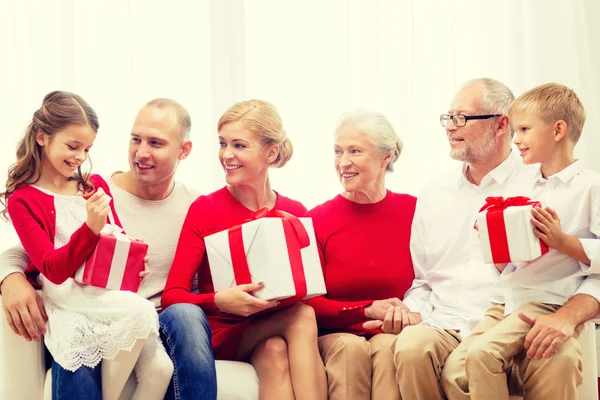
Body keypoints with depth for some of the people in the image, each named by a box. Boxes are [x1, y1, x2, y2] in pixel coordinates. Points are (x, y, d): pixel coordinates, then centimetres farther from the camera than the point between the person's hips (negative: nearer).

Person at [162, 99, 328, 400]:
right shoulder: (205, 209, -4)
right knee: (302, 316, -28)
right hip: (222, 335, -2)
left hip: (273, 334, 3)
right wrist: (219, 301, -29)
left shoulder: (296, 214, 3)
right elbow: (172, 296, -10)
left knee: (276, 352, -32)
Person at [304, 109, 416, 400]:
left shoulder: (413, 210, 1)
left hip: (393, 333, 0)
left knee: (387, 347, -33)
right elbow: (308, 302, -2)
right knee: (351, 347, -33)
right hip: (336, 335, 0)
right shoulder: (317, 220, 0)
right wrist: (367, 311, -12)